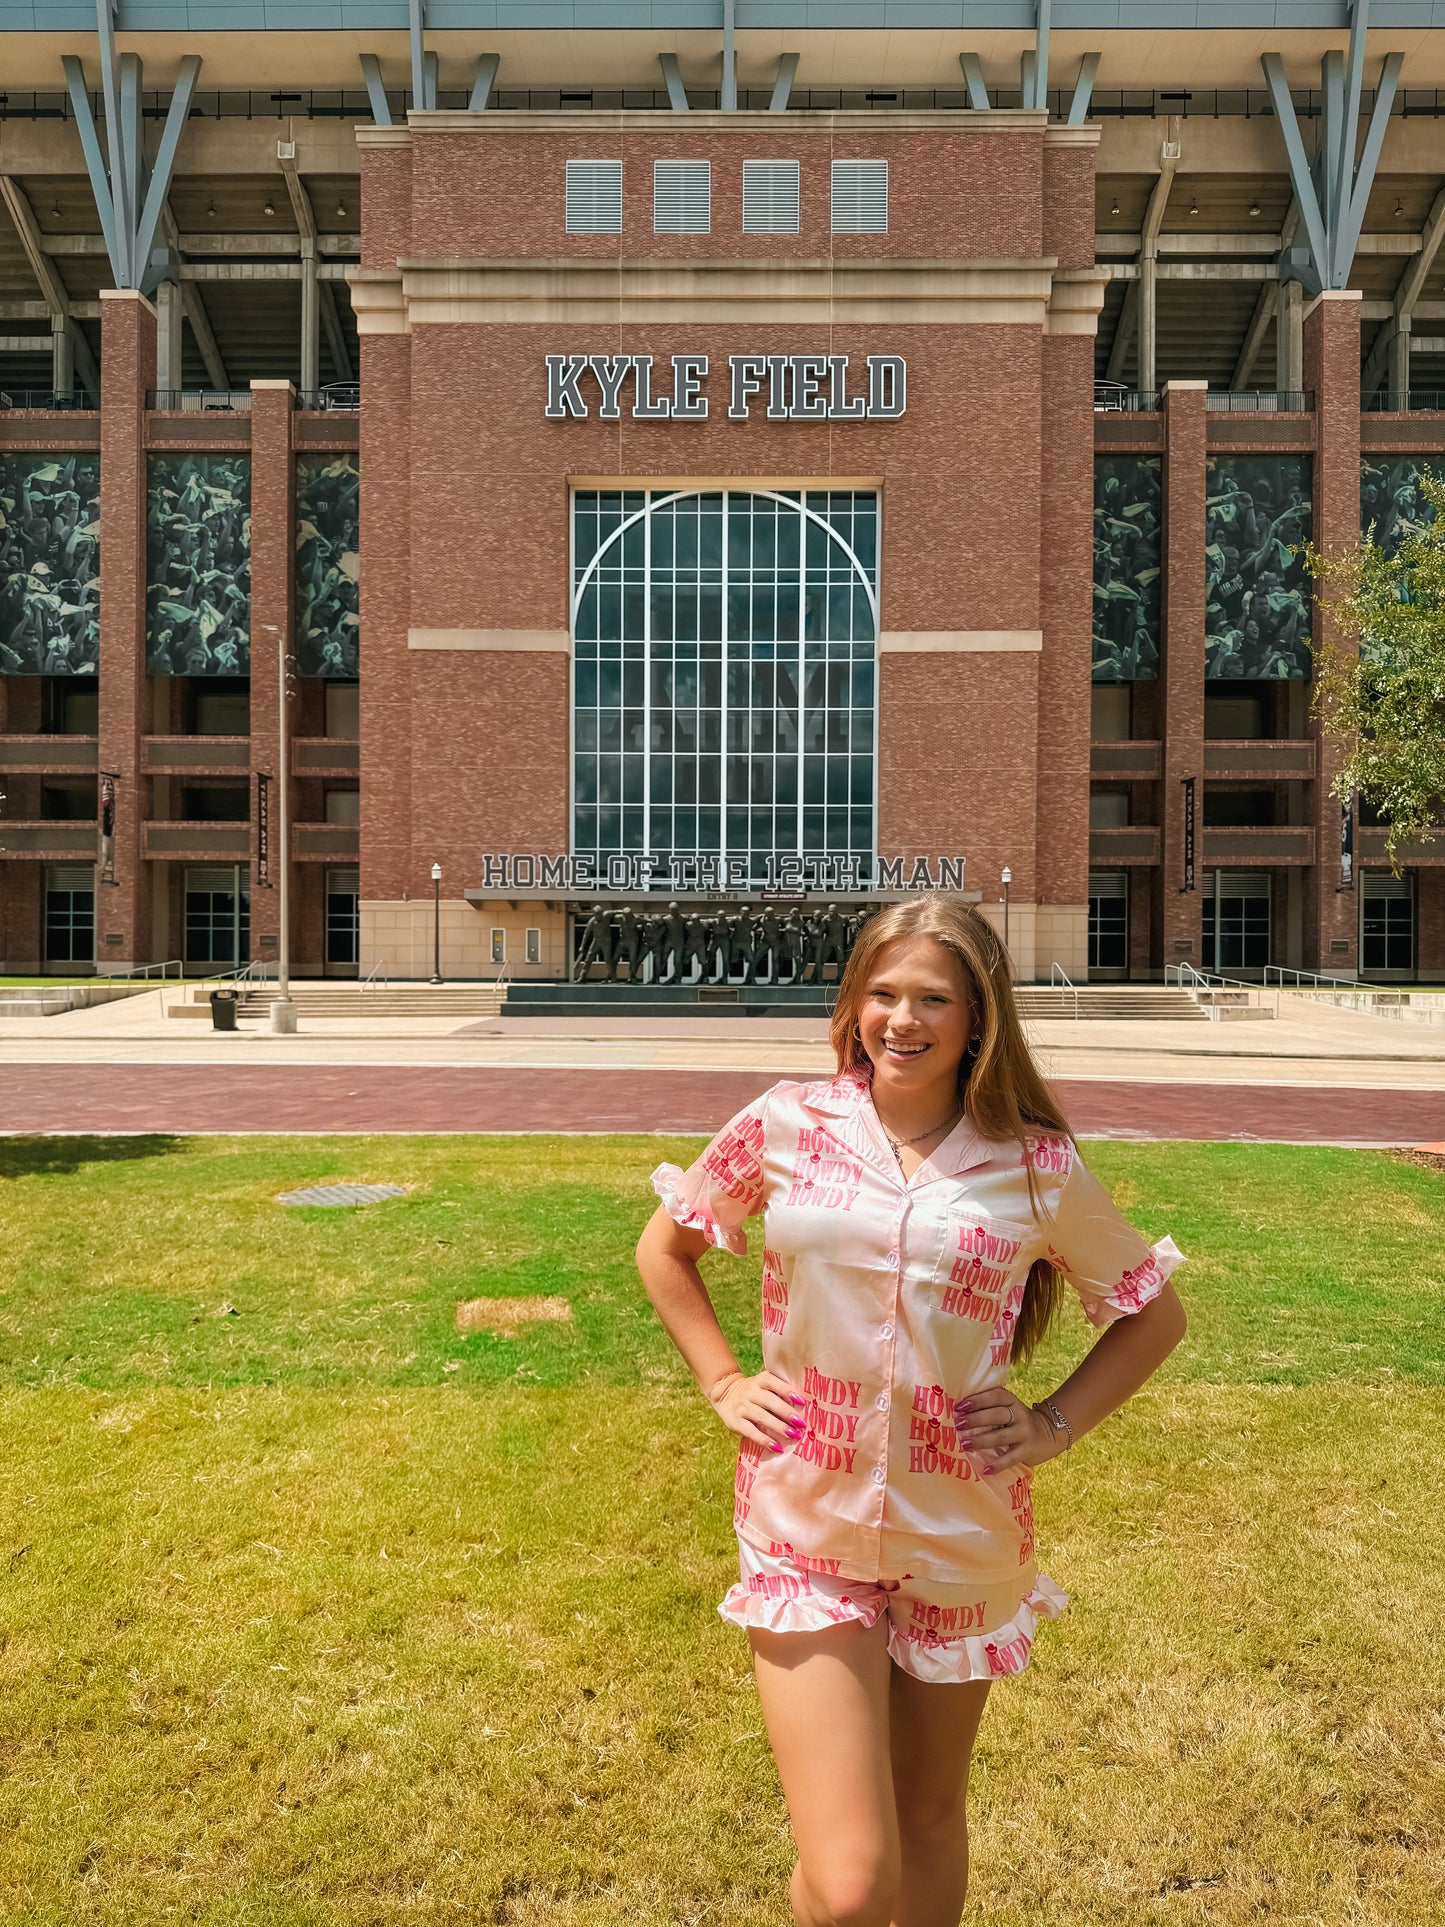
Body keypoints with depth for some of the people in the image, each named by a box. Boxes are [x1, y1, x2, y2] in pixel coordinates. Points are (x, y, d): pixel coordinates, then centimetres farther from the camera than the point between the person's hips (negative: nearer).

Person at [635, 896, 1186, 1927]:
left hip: (962, 1540, 1)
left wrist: (1055, 1424, -1)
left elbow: (1156, 1314, 8)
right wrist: (723, 1381, 2)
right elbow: (664, 1246, 10)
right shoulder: (786, 1125, -6)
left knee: (929, 1820, 21)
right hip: (806, 1530, -1)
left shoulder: (1040, 1165, -6)